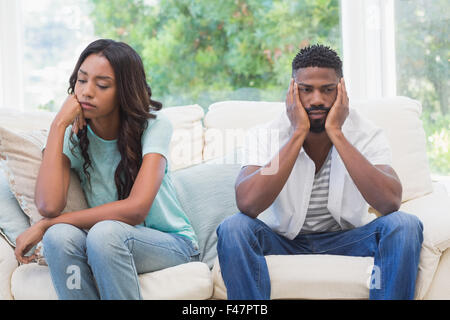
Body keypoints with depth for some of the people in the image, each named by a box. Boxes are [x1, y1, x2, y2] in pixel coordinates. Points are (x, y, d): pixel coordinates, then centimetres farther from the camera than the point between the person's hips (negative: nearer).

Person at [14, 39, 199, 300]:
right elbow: (49, 206, -22)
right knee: (60, 235, -30)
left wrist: (46, 225, -21)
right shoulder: (73, 134, -3)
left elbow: (136, 208, -26)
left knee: (105, 232, -34)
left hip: (172, 243, -3)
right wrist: (59, 124, -19)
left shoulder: (154, 124, -13)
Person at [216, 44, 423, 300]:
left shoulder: (366, 134, -12)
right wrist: (298, 134, -28)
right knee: (233, 228, -30)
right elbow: (247, 203, -31)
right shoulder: (265, 135, -13)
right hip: (283, 238, 0)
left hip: (345, 238, 1)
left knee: (406, 225, -26)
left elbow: (390, 203, -30)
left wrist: (335, 134, -28)